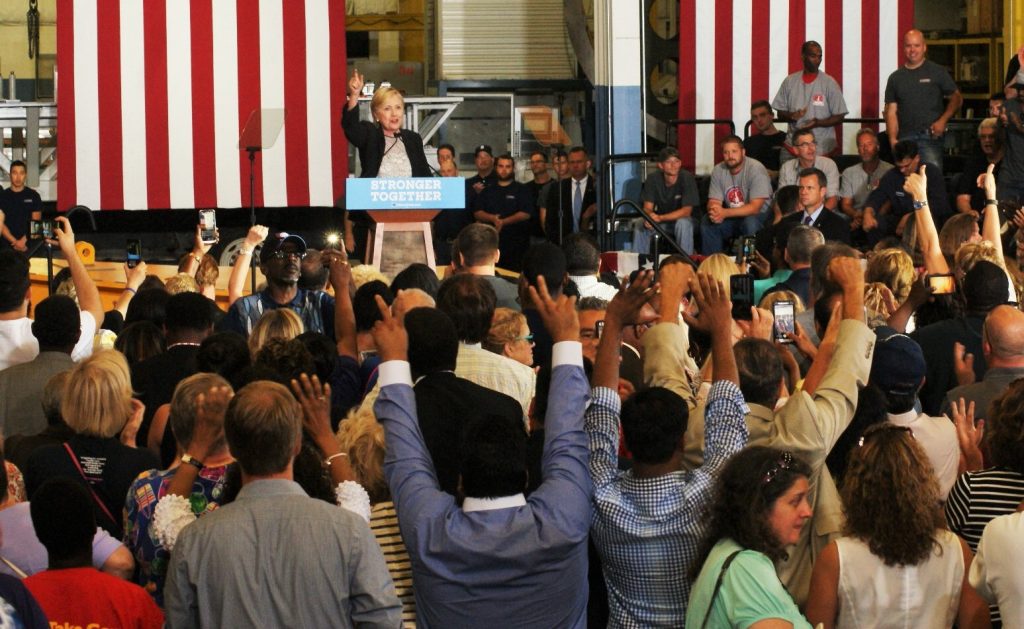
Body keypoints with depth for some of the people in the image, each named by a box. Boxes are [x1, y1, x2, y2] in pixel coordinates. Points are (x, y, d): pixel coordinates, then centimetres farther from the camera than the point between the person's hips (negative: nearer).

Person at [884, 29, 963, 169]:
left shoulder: (937, 72, 5)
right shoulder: (895, 78, 13)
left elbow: (956, 98, 6)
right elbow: (891, 111, 10)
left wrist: (943, 120, -9)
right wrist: (893, 139, -3)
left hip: (930, 136, -3)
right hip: (904, 138, 3)